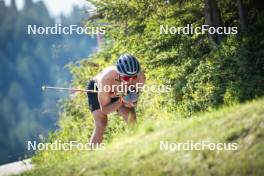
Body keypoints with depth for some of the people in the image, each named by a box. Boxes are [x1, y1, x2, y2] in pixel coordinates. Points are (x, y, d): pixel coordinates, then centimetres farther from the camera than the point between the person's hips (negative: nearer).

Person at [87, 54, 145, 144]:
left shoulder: (140, 77, -34)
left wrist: (131, 103, -37)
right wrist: (121, 101, -49)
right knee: (101, 125, -20)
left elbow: (135, 95, -14)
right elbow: (104, 110, -33)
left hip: (120, 93, 3)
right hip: (96, 88, -3)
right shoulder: (106, 79, -43)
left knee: (132, 120, -13)